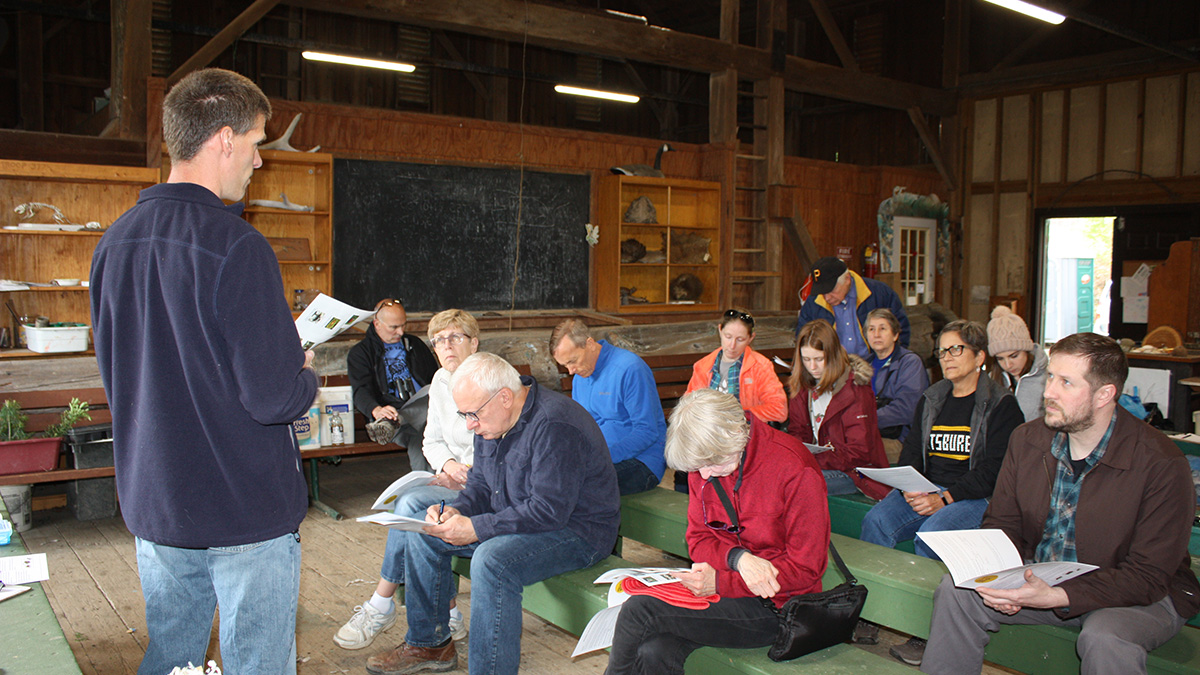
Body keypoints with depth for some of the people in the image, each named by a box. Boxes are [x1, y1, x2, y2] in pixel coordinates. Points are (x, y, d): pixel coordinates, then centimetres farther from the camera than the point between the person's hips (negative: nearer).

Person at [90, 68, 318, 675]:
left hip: (150, 504, 7)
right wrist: (306, 373, 0)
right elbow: (275, 398, -23)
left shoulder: (114, 242, 3)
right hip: (246, 510, -7)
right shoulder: (234, 246, -21)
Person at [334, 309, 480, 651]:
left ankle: (380, 606, -10)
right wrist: (449, 463, -6)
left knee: (410, 504, -25)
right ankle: (447, 616, -14)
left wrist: (469, 472, -20)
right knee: (415, 521, -25)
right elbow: (431, 442, 16)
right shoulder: (441, 382, 11)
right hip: (454, 480, 6)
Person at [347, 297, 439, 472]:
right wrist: (376, 410, -28)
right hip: (390, 410, -4)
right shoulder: (360, 353, 12)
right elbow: (361, 391, -3)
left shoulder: (414, 344, 27)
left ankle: (389, 424, -49)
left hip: (423, 405, 4)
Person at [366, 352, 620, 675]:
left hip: (576, 530, -10)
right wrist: (456, 510, -9)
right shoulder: (491, 419, 2)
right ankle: (428, 645, 20)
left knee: (491, 561, -36)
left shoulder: (553, 426, -28)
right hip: (514, 519, 10)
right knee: (422, 533, 8)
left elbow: (549, 510, -31)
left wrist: (475, 528, -27)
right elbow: (481, 482, 13)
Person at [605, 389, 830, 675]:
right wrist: (737, 558, -18)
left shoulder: (794, 469, -19)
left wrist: (719, 582, -21)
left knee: (638, 610, -21)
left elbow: (806, 570, -15)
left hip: (773, 607, -5)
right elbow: (698, 539, 6)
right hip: (718, 586, 5)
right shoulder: (703, 461, 0)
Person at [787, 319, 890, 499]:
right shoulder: (802, 385, 6)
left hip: (854, 472, -6)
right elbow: (798, 432, 12)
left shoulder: (856, 390, -15)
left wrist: (813, 461, -24)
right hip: (820, 461, 7)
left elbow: (859, 452, -17)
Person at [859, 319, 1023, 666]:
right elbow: (910, 452, 13)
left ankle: (924, 635, -21)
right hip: (925, 490, 5)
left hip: (975, 497, -5)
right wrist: (910, 490, -10)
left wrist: (944, 499, -19)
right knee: (876, 520, -23)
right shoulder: (930, 400, 18)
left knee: (930, 534, -33)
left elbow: (992, 471, -8)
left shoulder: (1001, 405, 0)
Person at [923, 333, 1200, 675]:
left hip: (1140, 596, -4)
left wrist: (1057, 597, -33)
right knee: (956, 588, -15)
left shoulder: (1161, 464, -20)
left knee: (1106, 640, -37)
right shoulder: (1027, 439, -3)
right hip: (1039, 581, 5)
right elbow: (1001, 524, 4)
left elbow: (1148, 576, -21)